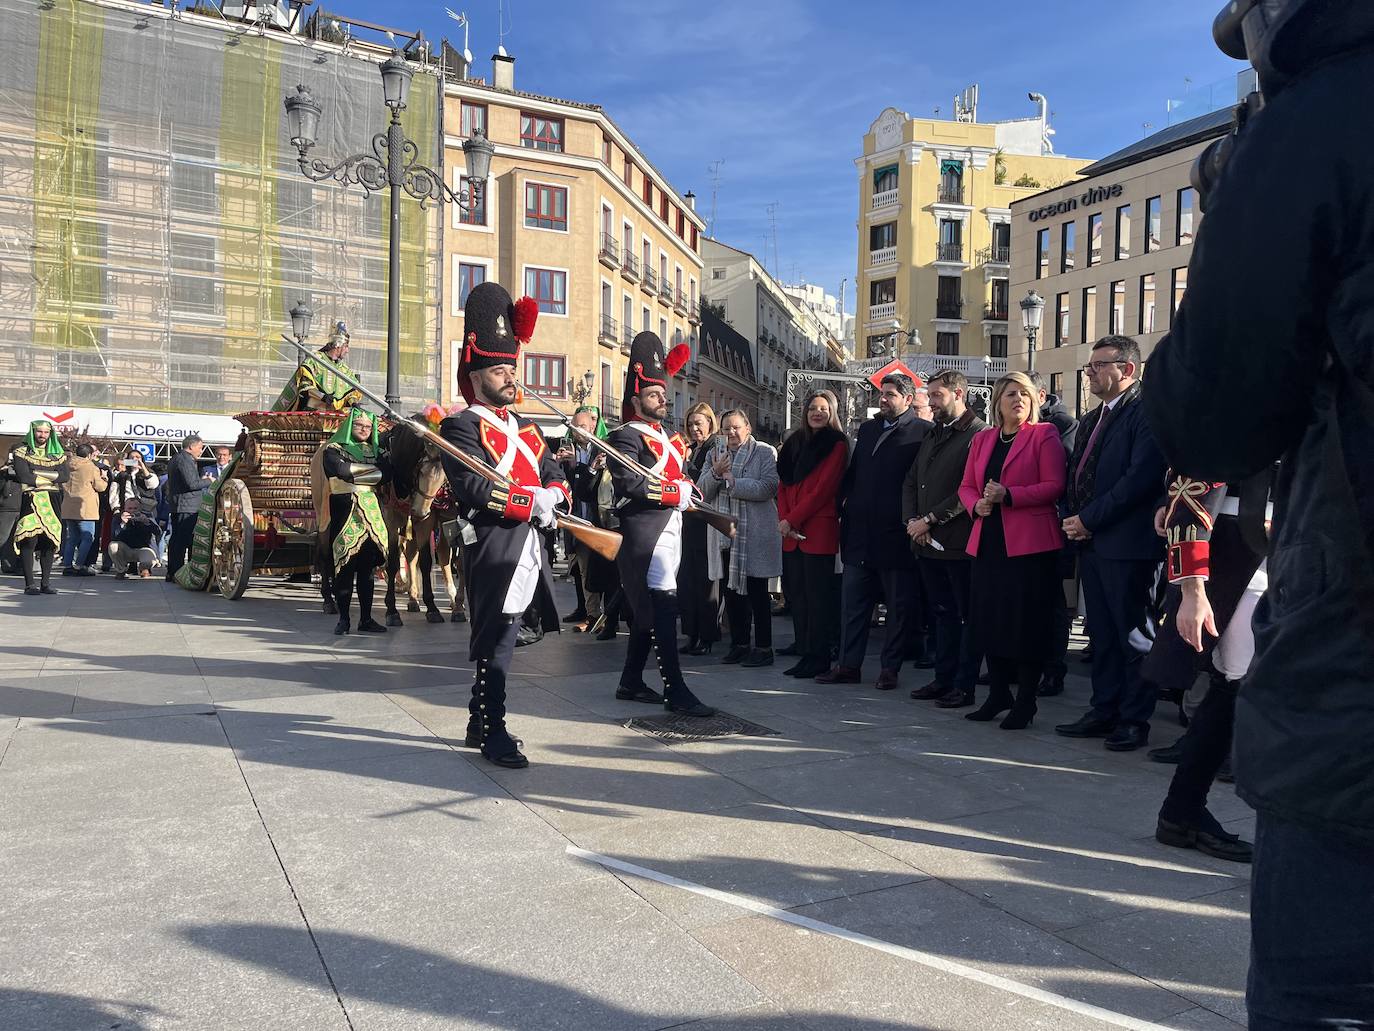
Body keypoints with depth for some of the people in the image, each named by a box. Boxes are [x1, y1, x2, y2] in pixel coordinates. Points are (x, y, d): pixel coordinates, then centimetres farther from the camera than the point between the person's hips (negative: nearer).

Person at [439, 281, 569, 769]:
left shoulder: (525, 426, 20)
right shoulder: (461, 427, -6)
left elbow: (554, 474, 17)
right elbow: (472, 487, -19)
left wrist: (553, 495, -6)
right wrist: (531, 502, -18)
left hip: (529, 547, 8)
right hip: (495, 549, -8)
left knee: (498, 640, 15)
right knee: (496, 642, -3)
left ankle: (479, 723, 27)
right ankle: (494, 733, 6)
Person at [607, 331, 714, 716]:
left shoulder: (668, 436, 21)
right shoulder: (627, 436, -8)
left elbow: (680, 478, 27)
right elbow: (629, 483, -22)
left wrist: (688, 486, 4)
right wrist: (676, 492, -16)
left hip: (669, 530, 9)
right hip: (646, 535, -9)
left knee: (647, 612, 14)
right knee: (663, 609, -11)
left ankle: (631, 683, 23)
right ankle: (676, 691, -9)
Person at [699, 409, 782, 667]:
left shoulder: (766, 453, -2)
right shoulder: (716, 455, 14)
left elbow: (767, 488, -16)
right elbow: (702, 491, 6)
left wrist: (731, 481, -16)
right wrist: (715, 474, -13)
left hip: (754, 535, -5)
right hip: (724, 535, 5)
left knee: (757, 592, 1)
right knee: (730, 591, 10)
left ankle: (763, 648, 8)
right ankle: (739, 644, 21)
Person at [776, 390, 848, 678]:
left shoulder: (836, 444, -2)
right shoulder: (794, 442, 17)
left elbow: (823, 489, -10)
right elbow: (783, 484, 13)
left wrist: (792, 519, -12)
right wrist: (784, 519, -3)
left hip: (819, 530, -6)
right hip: (792, 533, 6)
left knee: (817, 594, -3)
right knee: (796, 592, 7)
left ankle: (818, 658, 3)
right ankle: (804, 652, 14)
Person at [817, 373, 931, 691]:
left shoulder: (922, 432, -5)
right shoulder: (867, 429, 15)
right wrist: (841, 508, 8)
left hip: (895, 534, -6)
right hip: (859, 532, 7)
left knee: (899, 605, 6)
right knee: (852, 602, 10)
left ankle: (890, 668, 15)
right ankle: (849, 664, 18)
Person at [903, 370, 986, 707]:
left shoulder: (978, 434, -9)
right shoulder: (932, 436, 18)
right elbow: (911, 481, 18)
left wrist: (929, 520, -15)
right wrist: (912, 520, 1)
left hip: (959, 543, -8)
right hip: (928, 543, 8)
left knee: (968, 615, 2)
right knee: (943, 613, 15)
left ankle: (964, 685, 7)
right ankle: (943, 679, 22)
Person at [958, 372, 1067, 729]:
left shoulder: (1044, 435, 0)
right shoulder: (982, 439, 16)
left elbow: (1054, 486, -9)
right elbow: (966, 486, 16)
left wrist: (1007, 495, -18)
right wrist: (977, 504, -6)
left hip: (1029, 543, -5)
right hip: (988, 543, 5)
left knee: (1027, 623, -1)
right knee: (990, 620, 8)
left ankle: (1025, 702, 10)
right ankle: (998, 694, 22)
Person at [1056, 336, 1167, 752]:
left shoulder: (1145, 413, -9)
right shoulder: (1092, 419, 19)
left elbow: (1141, 477, -19)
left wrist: (1089, 519, -15)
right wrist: (1072, 518, 4)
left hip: (1127, 544, -9)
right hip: (1090, 541, 9)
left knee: (1134, 635, 0)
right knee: (1101, 634, 13)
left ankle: (1135, 719, 9)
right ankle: (1105, 710, 22)